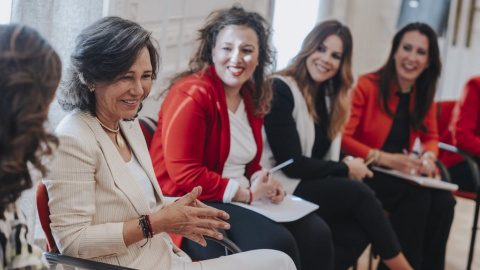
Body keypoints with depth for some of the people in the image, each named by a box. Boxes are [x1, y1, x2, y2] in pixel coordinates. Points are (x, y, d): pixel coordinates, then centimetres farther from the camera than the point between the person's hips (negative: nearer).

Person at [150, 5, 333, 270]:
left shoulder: (252, 97, 12)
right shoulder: (191, 95, -15)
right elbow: (184, 174, -20)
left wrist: (263, 184, 0)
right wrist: (246, 193, -16)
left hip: (243, 198, 9)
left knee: (316, 233, -4)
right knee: (276, 243, -26)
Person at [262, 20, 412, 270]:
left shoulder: (328, 95, 13)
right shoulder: (280, 90, -13)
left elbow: (323, 155, 9)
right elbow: (291, 164, -16)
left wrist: (348, 165, -12)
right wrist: (346, 169, -6)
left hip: (313, 185, 7)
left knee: (356, 235, -20)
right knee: (359, 193, -20)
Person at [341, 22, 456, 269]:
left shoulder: (423, 94, 4)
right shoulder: (368, 86, -14)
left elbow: (430, 137, 16)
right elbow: (342, 138, -17)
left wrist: (428, 157, -9)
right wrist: (386, 158, -28)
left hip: (400, 173, 5)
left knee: (443, 201, -24)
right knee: (417, 197, -31)